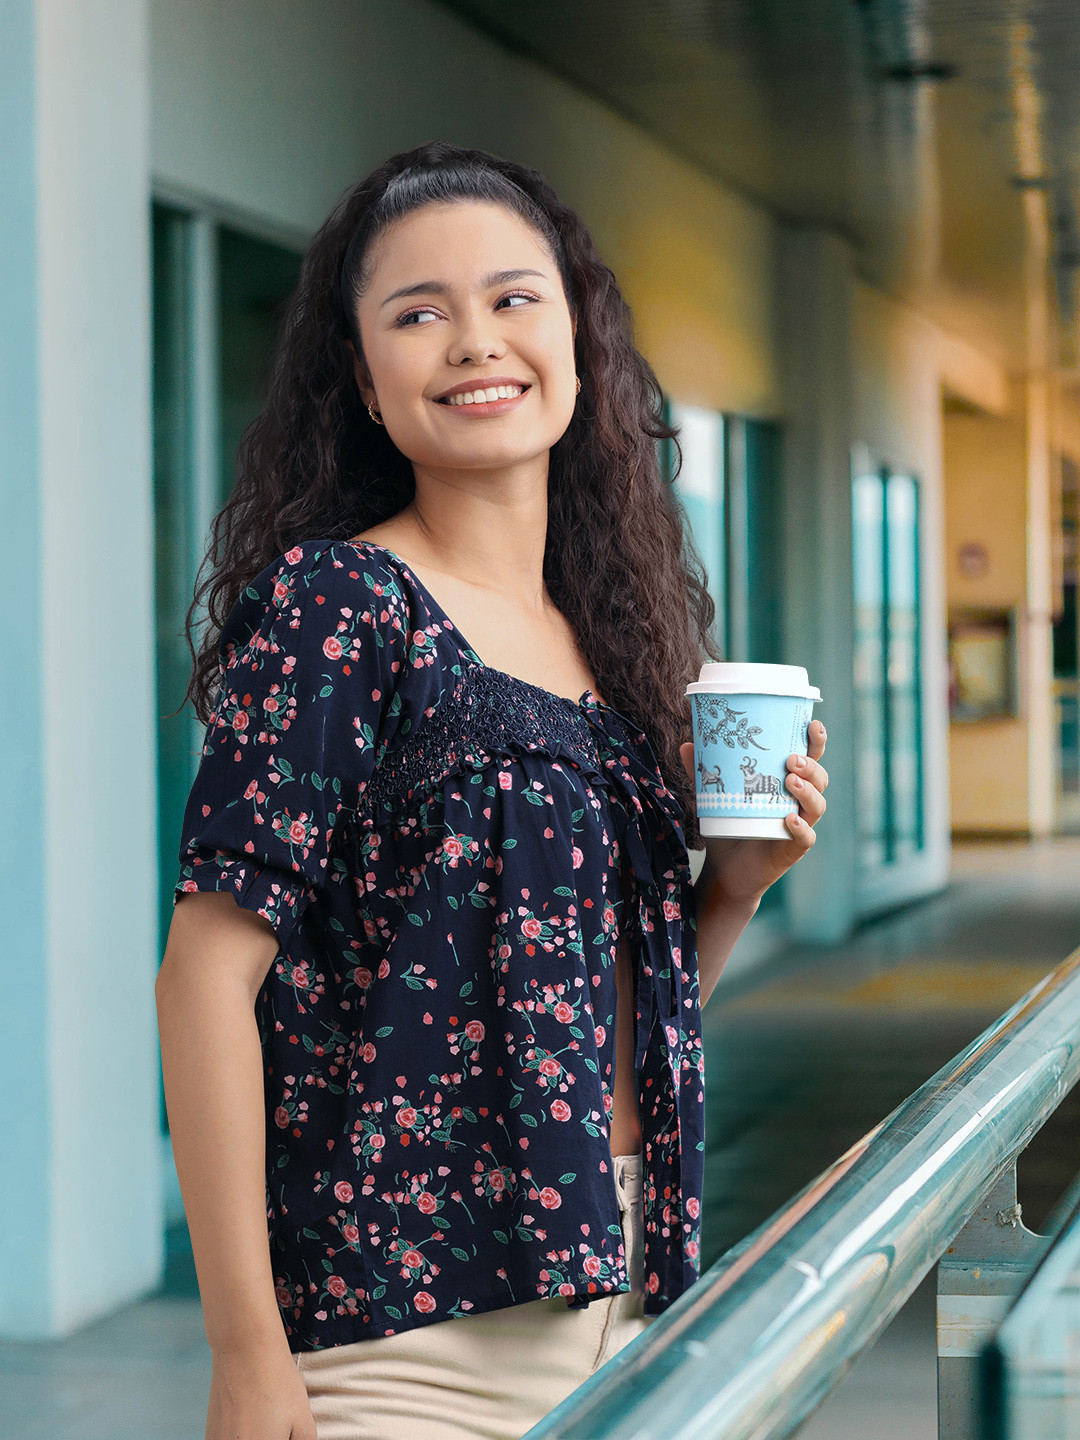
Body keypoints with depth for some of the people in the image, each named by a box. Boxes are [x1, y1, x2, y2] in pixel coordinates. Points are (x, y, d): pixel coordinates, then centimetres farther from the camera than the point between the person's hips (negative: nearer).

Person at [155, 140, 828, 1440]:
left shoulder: (617, 629, 11)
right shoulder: (337, 600, -8)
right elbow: (211, 969, -15)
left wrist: (738, 881, -1)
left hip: (623, 1303, 6)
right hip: (396, 1332, -6)